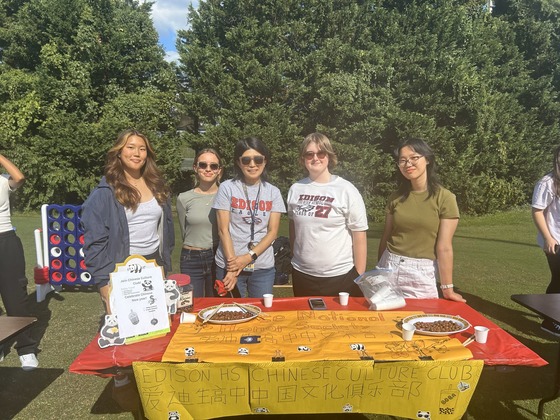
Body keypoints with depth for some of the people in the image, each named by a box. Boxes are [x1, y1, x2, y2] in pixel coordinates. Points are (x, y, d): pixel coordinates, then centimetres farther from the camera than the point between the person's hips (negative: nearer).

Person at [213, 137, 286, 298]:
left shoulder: (273, 192, 4)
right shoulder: (227, 188, -3)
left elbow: (272, 231, 0)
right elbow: (223, 230, -5)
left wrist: (249, 257, -13)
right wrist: (232, 263, -12)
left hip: (263, 267, 2)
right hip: (229, 265, -2)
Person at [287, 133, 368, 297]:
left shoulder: (346, 190, -8)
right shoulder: (296, 189, 1)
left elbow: (360, 236, -7)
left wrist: (359, 278, -8)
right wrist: (295, 257, 14)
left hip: (340, 276, -3)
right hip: (302, 275, 3)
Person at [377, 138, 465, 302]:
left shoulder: (444, 198, -7)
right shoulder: (396, 197, 4)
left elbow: (444, 247, -10)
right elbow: (386, 237, 9)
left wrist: (447, 288, -8)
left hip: (422, 272, -3)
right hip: (390, 267, 3)